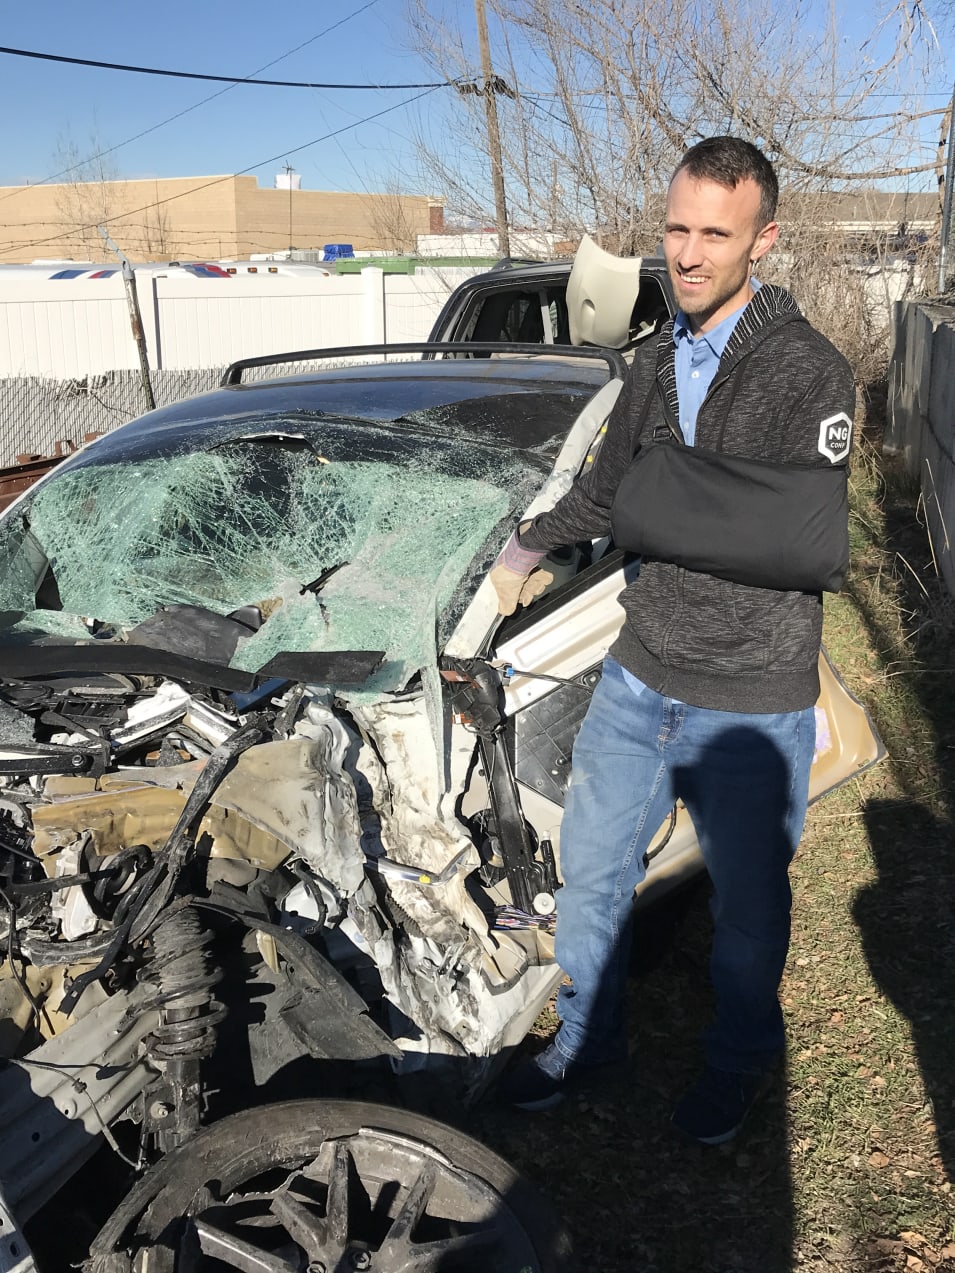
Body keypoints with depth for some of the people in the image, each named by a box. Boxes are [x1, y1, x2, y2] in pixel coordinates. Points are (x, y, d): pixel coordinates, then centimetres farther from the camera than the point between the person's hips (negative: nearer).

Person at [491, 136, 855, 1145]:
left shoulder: (809, 374, -17)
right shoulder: (656, 363, 6)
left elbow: (817, 548, -28)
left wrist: (667, 495, -21)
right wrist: (528, 544, 25)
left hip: (751, 704, -5)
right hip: (639, 679, 6)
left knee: (746, 906, 15)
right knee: (590, 870, 17)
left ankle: (741, 1060, 43)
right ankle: (588, 1034, 42)